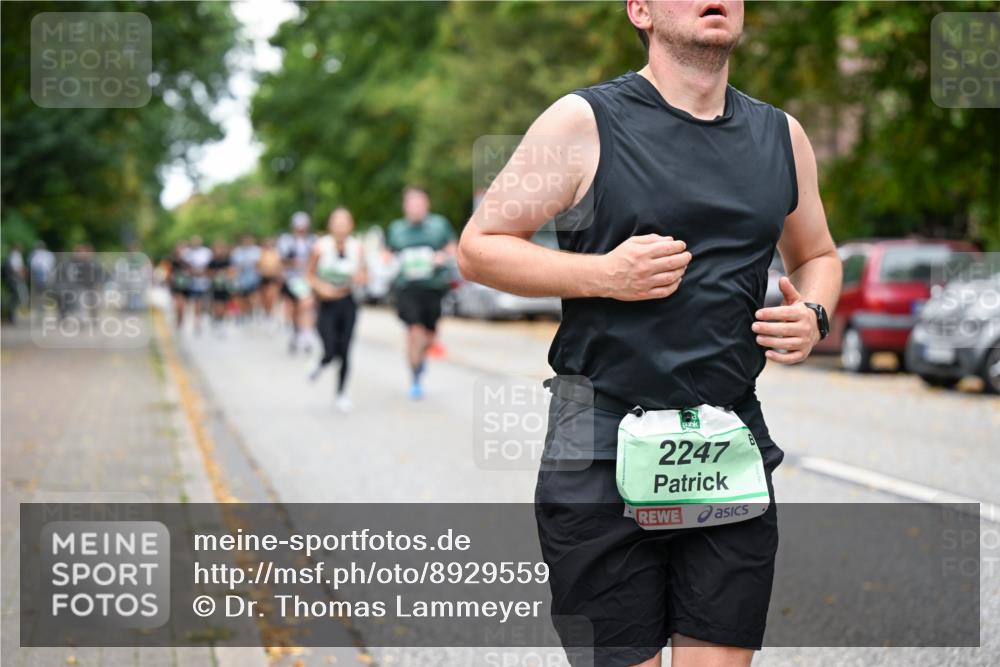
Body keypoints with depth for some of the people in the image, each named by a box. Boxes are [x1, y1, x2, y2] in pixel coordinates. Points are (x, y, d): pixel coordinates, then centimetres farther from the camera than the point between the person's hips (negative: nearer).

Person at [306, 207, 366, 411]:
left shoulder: (356, 247, -6)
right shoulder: (321, 247, -12)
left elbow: (361, 277, 6)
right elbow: (310, 274, 0)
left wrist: (359, 278, -17)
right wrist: (321, 287, -17)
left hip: (347, 303, 2)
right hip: (327, 304, -2)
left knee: (344, 352, -1)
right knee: (330, 352, -10)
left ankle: (342, 392, 19)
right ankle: (322, 365, 28)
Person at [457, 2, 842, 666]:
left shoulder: (782, 136, 13)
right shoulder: (584, 122, -2)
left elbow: (818, 254, 27)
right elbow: (478, 248, 0)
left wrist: (813, 315, 4)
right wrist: (604, 275, -13)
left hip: (734, 457, 4)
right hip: (603, 453, -4)